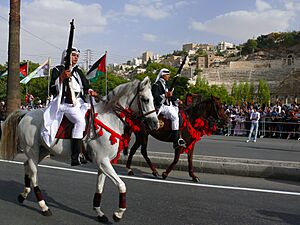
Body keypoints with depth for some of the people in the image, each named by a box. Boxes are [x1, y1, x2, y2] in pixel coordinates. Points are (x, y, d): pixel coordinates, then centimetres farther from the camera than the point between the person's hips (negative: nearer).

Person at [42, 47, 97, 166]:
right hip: (64, 103, -5)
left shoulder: (78, 72, 22)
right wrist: (61, 78, -17)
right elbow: (52, 90, -4)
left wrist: (89, 91, -2)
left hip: (79, 102, 5)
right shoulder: (58, 70, 5)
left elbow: (85, 86, 20)